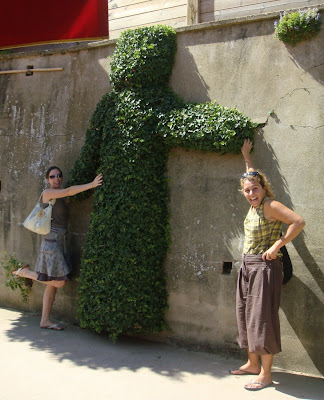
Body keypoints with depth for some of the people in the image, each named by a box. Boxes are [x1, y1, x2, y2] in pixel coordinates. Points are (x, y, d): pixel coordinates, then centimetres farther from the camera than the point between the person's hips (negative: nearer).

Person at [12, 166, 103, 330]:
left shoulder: (61, 197, 18)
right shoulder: (47, 193, -9)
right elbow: (69, 191, -21)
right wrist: (91, 184, -29)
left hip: (60, 241, 9)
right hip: (52, 241, -9)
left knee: (53, 283, 9)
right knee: (60, 282, -9)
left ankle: (45, 320, 15)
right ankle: (26, 272, 8)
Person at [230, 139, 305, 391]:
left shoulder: (270, 205, -14)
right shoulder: (254, 205, 9)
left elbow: (299, 222, -23)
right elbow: (252, 175, 27)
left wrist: (277, 246, -20)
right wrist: (246, 155, 38)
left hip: (264, 266, -9)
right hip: (248, 266, 9)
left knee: (262, 317, -6)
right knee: (246, 315, 13)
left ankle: (266, 374, 3)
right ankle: (252, 364, 26)